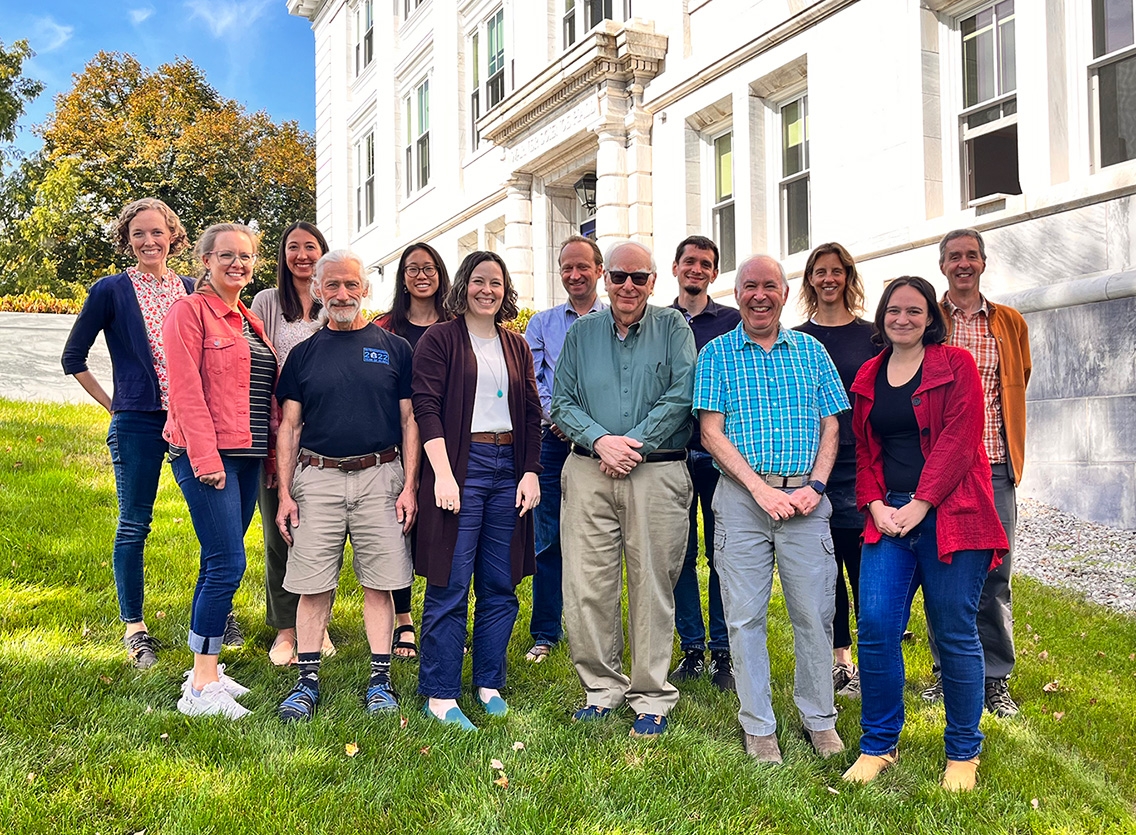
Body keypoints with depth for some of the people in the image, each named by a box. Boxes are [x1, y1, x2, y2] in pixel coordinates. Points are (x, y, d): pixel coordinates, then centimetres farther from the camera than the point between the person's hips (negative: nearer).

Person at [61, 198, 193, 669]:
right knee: (134, 524, 2)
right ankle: (134, 626, 13)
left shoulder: (192, 291, 10)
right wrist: (111, 404, 2)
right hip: (137, 422, -3)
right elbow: (73, 357, 6)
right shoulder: (111, 291, 1)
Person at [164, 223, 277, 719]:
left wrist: (274, 453, 12)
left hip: (246, 455, 8)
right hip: (205, 454, -7)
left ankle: (204, 670, 18)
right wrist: (206, 457, -18)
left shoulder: (251, 323, 19)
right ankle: (202, 687, -5)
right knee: (228, 563, -12)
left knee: (218, 565, 10)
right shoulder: (189, 311, -4)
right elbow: (186, 390, -12)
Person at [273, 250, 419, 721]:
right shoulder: (304, 354, 11)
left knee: (379, 583, 1)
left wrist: (409, 486, -2)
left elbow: (410, 422, 7)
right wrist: (284, 494, 2)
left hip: (380, 477, -1)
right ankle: (308, 681, 11)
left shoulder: (394, 349, 8)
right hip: (317, 478, 1)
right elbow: (289, 427, 10)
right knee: (312, 585, 1)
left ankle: (380, 681, 10)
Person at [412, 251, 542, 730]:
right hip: (460, 465, -5)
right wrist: (443, 474, -16)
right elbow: (426, 407, -7)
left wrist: (531, 472, 3)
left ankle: (489, 684, 20)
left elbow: (531, 413, 14)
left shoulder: (516, 346, 16)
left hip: (508, 469, 5)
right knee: (450, 587, -3)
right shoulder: (439, 339, 1)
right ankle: (439, 696, 5)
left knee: (501, 586, 8)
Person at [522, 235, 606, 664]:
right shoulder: (542, 323, 14)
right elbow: (529, 380, 5)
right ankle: (545, 634, 11)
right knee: (548, 539, 2)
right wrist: (556, 417, -12)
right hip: (554, 440, 1)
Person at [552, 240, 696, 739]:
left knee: (653, 586, 2)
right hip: (588, 473, 3)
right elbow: (561, 403, 9)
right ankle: (602, 686, 18)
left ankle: (651, 696, 13)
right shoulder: (581, 333, 13)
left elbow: (681, 396, -6)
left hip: (657, 474, -2)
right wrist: (600, 440, -9)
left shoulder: (673, 328, 5)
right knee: (586, 586, 2)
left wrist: (633, 445, -12)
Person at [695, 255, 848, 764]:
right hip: (741, 497, -1)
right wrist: (760, 488, -11)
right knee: (745, 616, 2)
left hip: (805, 497, 1)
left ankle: (819, 718, 21)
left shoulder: (810, 351, 11)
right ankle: (758, 726, 15)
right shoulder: (717, 354, 5)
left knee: (815, 612, 4)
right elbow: (711, 432, -2)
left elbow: (831, 424, 10)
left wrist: (815, 485, -5)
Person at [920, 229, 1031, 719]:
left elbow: (1019, 387, 21)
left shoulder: (1011, 323, 12)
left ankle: (995, 678, 13)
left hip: (994, 466, 1)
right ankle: (947, 670, 16)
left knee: (994, 573, 2)